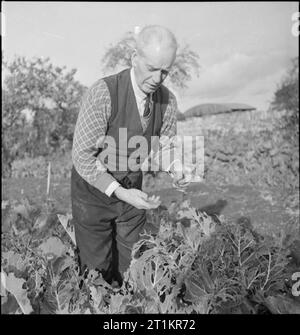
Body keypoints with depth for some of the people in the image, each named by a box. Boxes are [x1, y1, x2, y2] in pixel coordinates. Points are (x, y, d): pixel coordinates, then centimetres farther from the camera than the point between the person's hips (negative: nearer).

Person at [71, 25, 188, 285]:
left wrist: (176, 168, -18)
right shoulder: (103, 93, -25)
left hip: (131, 191, 4)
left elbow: (164, 149, 4)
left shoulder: (168, 101, -9)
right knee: (96, 269, 8)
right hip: (94, 190, -4)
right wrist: (120, 192, -31)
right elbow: (82, 156, -22)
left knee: (131, 269, 15)